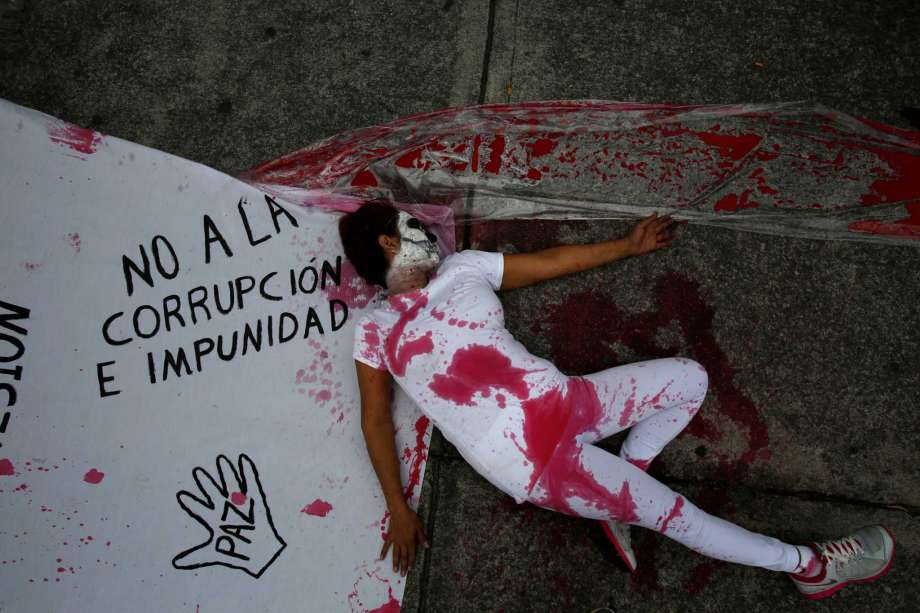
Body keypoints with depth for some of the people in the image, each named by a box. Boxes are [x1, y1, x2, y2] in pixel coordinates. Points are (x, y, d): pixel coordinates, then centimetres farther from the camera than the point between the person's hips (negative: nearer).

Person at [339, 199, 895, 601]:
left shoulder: (462, 267, 11)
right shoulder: (373, 330, -2)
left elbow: (551, 263, 16)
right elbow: (375, 420, 2)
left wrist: (629, 246, 19)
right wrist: (399, 510, -1)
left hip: (563, 403, 7)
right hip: (536, 468, -6)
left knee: (691, 378, 10)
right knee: (676, 515, 0)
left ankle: (621, 491, 11)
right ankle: (809, 565, 20)